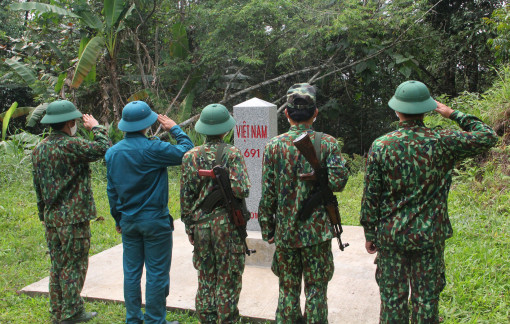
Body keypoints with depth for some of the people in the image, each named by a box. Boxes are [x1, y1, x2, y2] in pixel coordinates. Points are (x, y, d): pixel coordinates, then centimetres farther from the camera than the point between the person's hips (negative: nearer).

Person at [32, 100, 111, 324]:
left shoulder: (39, 149, 8)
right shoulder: (71, 145, -17)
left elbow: (38, 186, 14)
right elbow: (104, 148, -17)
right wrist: (96, 127, 0)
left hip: (52, 218, 8)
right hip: (74, 217, -8)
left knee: (57, 267, 15)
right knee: (74, 266, 3)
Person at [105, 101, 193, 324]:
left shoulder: (113, 152, 3)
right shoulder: (152, 148, -17)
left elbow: (111, 190, 10)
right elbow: (186, 152, -10)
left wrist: (118, 219, 19)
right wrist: (175, 129, 3)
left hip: (128, 221, 6)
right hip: (155, 221, -6)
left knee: (131, 272, 14)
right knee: (156, 273, 4)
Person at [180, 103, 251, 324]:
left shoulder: (191, 156, 0)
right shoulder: (233, 154, -9)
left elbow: (186, 196, 2)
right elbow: (241, 190, -19)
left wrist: (189, 226, 11)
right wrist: (227, 188, 3)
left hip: (201, 223, 3)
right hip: (227, 223, -3)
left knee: (206, 278, 16)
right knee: (228, 280, 8)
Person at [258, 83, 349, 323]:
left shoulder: (274, 146, -4)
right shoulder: (327, 143, -6)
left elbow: (267, 194, -4)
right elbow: (337, 182, -14)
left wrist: (267, 229, 4)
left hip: (285, 230, 1)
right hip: (318, 231, -1)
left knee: (288, 290, 14)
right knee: (316, 290, 10)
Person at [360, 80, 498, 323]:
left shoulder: (381, 146, -8)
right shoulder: (442, 142, -9)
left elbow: (370, 196, -5)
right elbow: (488, 137, 4)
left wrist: (370, 234, 5)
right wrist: (454, 114, 8)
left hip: (391, 236, 0)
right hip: (429, 237, 0)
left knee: (392, 299, 10)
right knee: (426, 299, 12)